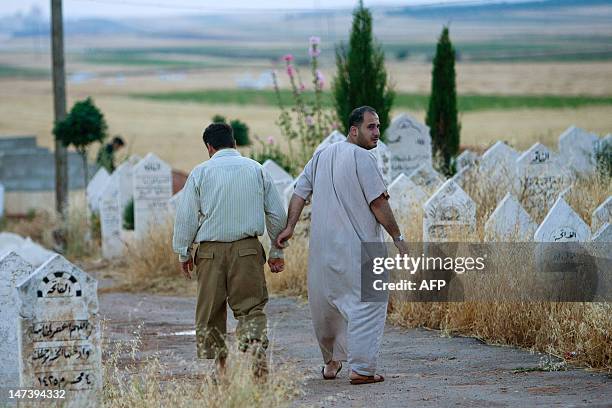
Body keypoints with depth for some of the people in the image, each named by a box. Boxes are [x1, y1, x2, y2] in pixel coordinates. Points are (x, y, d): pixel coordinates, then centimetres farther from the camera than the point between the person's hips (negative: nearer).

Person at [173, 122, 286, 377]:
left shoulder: (200, 173, 0)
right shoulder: (257, 170, 7)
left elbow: (186, 216, 1)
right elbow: (277, 214, 9)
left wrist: (183, 253, 10)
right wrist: (277, 251, 18)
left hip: (211, 250, -1)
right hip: (247, 248, 1)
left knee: (210, 311, 10)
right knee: (250, 306, 1)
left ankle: (216, 363, 12)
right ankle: (256, 346, -25)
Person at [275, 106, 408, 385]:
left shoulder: (321, 156, 12)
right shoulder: (363, 158, -10)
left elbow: (299, 193, 7)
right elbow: (378, 203, -12)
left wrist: (290, 227, 4)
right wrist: (397, 237, -5)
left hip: (322, 246, 7)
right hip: (359, 245, -7)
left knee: (327, 303, 18)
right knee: (367, 303, -3)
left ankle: (331, 362, 29)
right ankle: (361, 368, -9)